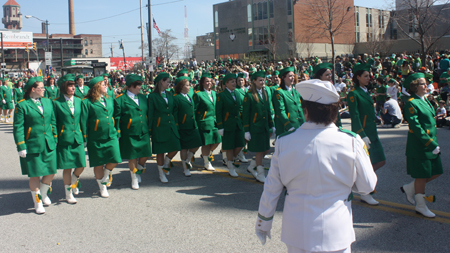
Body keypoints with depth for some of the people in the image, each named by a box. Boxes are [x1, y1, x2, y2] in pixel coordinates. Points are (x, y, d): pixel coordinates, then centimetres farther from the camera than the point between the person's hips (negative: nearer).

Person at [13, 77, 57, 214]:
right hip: (32, 146, -5)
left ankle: (44, 194, 35)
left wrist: (55, 139, 12)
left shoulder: (48, 102, 10)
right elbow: (18, 128, -7)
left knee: (51, 172, 8)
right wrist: (21, 146, -11)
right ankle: (37, 202, 20)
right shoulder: (22, 105, -6)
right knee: (35, 175, 3)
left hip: (49, 145, 5)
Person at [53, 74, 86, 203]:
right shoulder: (56, 103, -4)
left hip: (78, 139, 4)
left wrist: (84, 135, 10)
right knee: (67, 167, 3)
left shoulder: (79, 101, 9)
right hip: (64, 139, -4)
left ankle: (73, 182, 34)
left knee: (81, 166, 2)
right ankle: (68, 194, 19)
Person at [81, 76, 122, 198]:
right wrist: (85, 138, -7)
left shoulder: (110, 99, 13)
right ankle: (102, 187, 23)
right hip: (96, 138, -4)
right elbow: (83, 121, -5)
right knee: (98, 164, 5)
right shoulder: (87, 102, -5)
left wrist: (117, 131, 14)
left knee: (115, 160, -8)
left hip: (111, 135, 4)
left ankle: (105, 175, 23)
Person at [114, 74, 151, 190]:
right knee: (132, 157, 5)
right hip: (129, 134, -5)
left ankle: (138, 171, 32)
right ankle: (134, 178, 23)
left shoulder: (143, 97, 12)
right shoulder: (120, 99, -5)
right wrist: (117, 134, -8)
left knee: (145, 155, 3)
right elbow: (117, 118, -4)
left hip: (144, 133, 5)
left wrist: (149, 129, 13)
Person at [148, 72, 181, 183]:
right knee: (160, 151, 3)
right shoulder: (152, 96, -4)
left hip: (171, 125, 5)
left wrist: (175, 123, 12)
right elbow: (150, 114, -4)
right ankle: (161, 174, 19)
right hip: (159, 127, -5)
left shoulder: (169, 95, 13)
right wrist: (150, 129, -5)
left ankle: (165, 164, 26)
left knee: (175, 148, -3)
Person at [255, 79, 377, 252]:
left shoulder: (284, 141, -11)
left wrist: (263, 222, 12)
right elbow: (367, 186, -4)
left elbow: (271, 189, -3)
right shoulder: (351, 142, -15)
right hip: (334, 234, -1)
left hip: (295, 232, 2)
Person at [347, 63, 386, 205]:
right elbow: (355, 117, -18)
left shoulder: (366, 92, 15)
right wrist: (362, 136, -22)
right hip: (362, 132, -9)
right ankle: (365, 194, 10)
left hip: (372, 133, 9)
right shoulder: (353, 94, -12)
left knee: (381, 161, 8)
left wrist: (372, 134, 17)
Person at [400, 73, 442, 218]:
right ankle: (421, 206, 18)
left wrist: (434, 143, 14)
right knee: (422, 176, 2)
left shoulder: (425, 100, 13)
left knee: (436, 172, 11)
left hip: (431, 143, 9)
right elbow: (416, 127, -20)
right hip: (419, 145, -9)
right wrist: (432, 145, -20)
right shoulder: (411, 103, -15)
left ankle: (409, 188, 28)